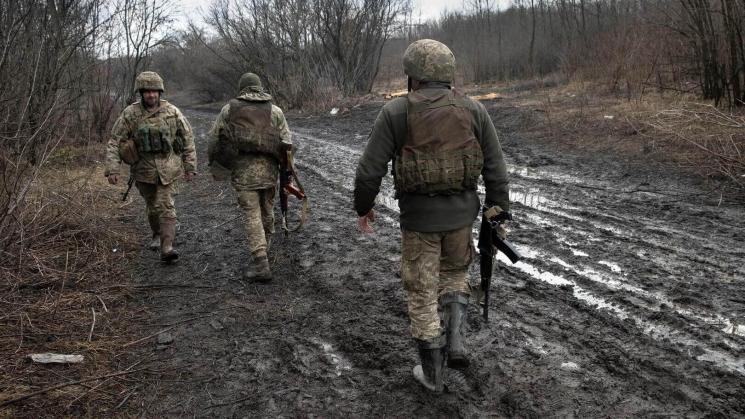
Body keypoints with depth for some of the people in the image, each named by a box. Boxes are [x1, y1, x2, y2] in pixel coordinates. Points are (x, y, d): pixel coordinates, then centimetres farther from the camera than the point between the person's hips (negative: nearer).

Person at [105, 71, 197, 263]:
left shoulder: (172, 112, -6)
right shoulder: (130, 114, -7)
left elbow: (187, 139, 2)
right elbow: (114, 142, -5)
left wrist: (190, 166, 1)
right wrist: (112, 169, -14)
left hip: (167, 168, -1)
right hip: (143, 169, 2)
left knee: (165, 205, -12)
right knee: (152, 205, 17)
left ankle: (167, 248, -15)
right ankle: (157, 235, 41)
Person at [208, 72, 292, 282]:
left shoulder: (229, 109, 4)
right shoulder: (275, 111, 6)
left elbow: (214, 138, 6)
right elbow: (286, 144, 3)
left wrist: (214, 165, 19)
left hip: (242, 170, -2)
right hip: (269, 170, 2)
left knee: (251, 215, -1)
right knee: (267, 212, 18)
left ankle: (261, 264, -8)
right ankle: (262, 250, 34)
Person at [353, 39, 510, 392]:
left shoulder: (395, 112, -9)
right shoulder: (474, 110, -2)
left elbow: (370, 169, -9)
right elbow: (495, 170, -1)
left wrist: (363, 207, 8)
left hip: (418, 216, -2)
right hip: (461, 213, 2)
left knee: (422, 292, 12)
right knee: (455, 274, 28)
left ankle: (433, 373, 21)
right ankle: (454, 341, 11)